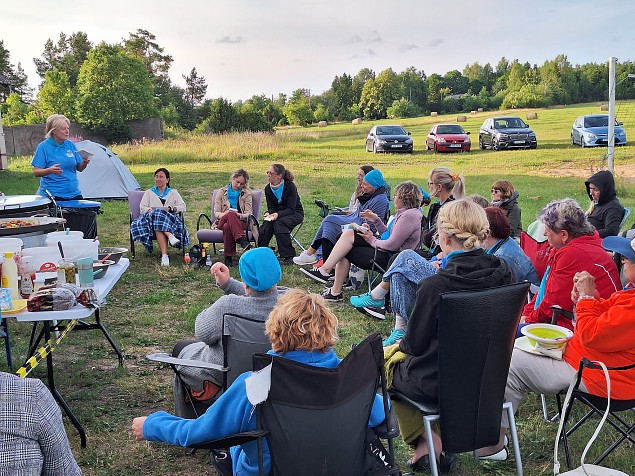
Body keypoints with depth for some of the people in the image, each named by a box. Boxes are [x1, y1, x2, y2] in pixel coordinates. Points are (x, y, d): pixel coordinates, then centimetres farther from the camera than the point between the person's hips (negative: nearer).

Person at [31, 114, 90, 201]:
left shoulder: (70, 145, 7)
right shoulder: (43, 147, -6)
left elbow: (79, 168, 11)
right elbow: (36, 172, -10)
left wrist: (84, 163, -10)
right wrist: (50, 171, -28)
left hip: (74, 193, 5)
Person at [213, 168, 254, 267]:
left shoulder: (247, 194, 14)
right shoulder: (221, 192, 15)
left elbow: (248, 214, 3)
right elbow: (216, 212, 8)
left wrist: (238, 215, -20)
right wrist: (224, 214, -17)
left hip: (240, 222, 0)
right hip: (222, 221, 0)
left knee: (227, 226, -38)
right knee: (230, 215, -38)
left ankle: (229, 257, -40)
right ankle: (243, 241, -52)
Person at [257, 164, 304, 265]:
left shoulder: (290, 187, -19)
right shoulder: (268, 189, -3)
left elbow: (291, 209, -22)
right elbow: (271, 207, 1)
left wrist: (278, 214, -39)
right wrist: (268, 214, -23)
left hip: (295, 213, -5)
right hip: (277, 214, 5)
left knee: (279, 223, -34)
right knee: (267, 224, -27)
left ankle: (289, 256, -28)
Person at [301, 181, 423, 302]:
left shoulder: (409, 216, -20)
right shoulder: (403, 212, 14)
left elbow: (392, 245, -23)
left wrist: (372, 240, -8)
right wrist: (376, 220, 7)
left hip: (388, 258, -10)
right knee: (348, 233, -1)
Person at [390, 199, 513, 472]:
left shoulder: (435, 286, -28)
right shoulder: (504, 274, -10)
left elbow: (415, 344, -15)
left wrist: (402, 342, 8)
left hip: (439, 383, -6)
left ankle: (428, 445, 20)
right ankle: (432, 442, 26)